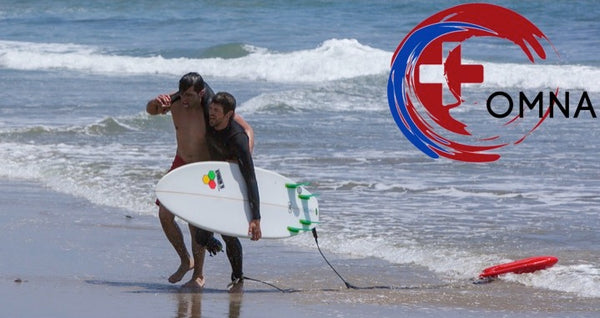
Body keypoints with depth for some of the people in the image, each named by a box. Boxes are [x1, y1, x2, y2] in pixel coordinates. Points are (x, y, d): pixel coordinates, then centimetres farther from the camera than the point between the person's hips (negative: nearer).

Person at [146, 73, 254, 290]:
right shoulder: (176, 102, -11)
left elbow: (246, 130, -17)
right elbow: (150, 111, 8)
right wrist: (156, 102, -17)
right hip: (181, 164, 5)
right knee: (165, 215, 2)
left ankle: (198, 276, 6)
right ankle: (186, 261, 22)